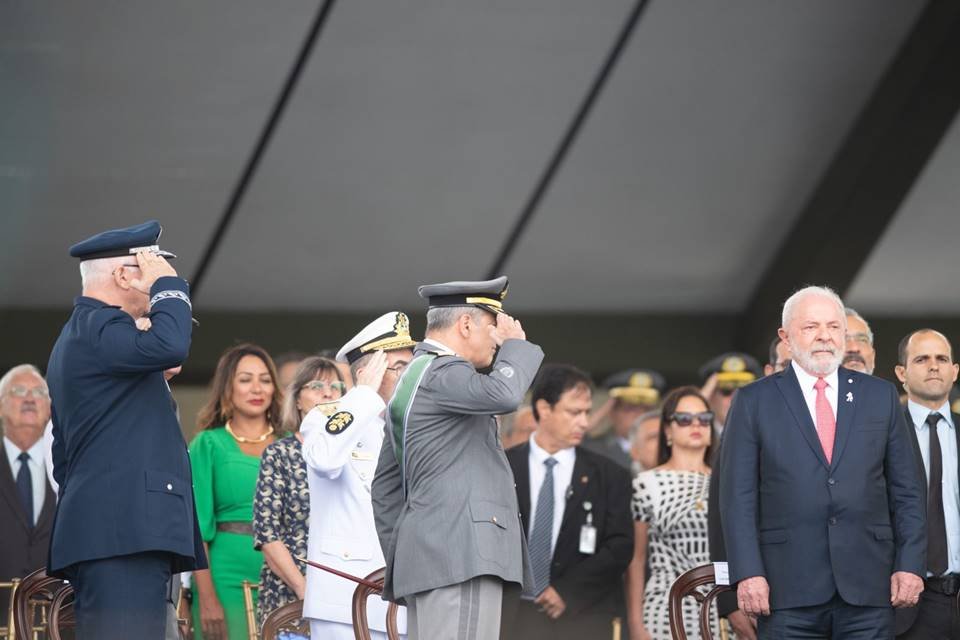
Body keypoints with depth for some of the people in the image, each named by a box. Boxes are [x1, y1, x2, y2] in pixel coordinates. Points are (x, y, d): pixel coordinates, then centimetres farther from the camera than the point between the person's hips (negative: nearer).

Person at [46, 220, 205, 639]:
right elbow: (169, 345, -27)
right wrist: (168, 285, -9)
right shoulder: (97, 327, -7)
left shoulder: (80, 332, 26)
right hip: (124, 531, -11)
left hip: (103, 533, 11)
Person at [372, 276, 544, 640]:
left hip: (428, 561, 10)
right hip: (460, 555, -10)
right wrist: (515, 345, -7)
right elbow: (504, 394, -27)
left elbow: (386, 487, 26)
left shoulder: (410, 381, 24)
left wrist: (399, 566, 25)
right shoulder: (442, 371, -7)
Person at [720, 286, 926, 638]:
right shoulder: (755, 401, 6)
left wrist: (910, 563, 1)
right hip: (789, 591, -2)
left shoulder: (880, 395, 12)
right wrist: (748, 573, -9)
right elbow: (738, 495, 1)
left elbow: (907, 489, 11)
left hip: (868, 585, 2)